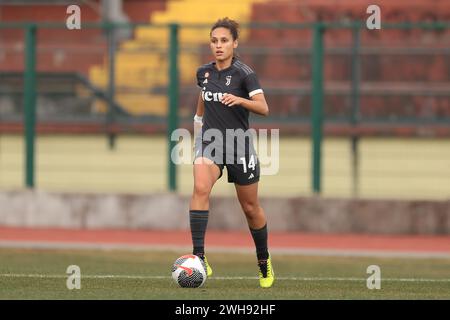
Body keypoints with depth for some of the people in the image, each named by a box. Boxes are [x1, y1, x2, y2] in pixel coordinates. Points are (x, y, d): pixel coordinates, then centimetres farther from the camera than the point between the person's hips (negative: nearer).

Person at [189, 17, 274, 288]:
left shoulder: (243, 73, -10)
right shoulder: (204, 72, 4)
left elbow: (263, 108, -21)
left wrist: (238, 99, -37)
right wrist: (198, 122, 23)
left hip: (239, 144, -3)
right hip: (210, 142, 3)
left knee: (250, 207, 10)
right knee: (201, 187, -27)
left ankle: (264, 262, 34)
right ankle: (199, 258, -32)